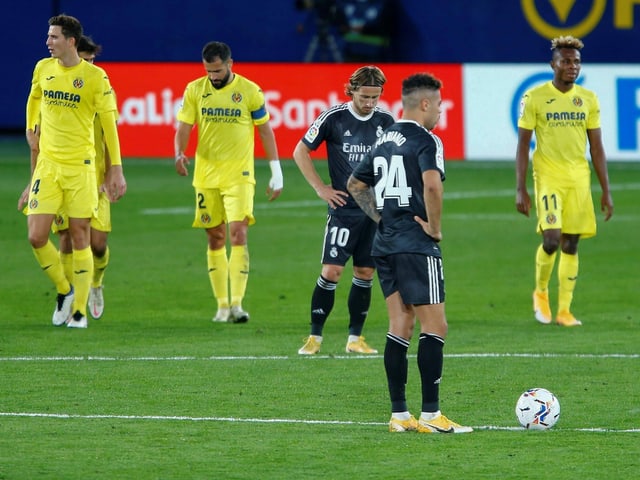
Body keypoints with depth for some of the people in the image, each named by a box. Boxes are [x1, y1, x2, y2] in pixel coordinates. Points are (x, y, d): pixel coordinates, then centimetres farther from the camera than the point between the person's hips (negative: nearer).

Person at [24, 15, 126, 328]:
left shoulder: (95, 77, -8)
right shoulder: (43, 69, 5)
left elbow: (109, 125, -5)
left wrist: (116, 169, -8)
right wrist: (31, 129, 28)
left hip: (80, 167, -4)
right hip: (47, 165, 4)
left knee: (80, 238, -1)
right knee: (37, 237, -6)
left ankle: (79, 310, 7)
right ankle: (64, 290, 17)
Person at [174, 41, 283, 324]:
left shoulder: (249, 91, -3)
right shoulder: (195, 90, 3)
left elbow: (265, 130, 4)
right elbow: (183, 127, 1)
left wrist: (276, 172, 3)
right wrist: (179, 154, -20)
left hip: (239, 175, -3)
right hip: (206, 175, 3)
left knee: (238, 234, -16)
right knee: (215, 238, 8)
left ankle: (237, 303, -18)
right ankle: (222, 304, 17)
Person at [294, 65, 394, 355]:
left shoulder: (385, 121, 4)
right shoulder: (333, 118, -6)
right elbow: (300, 151, 2)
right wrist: (320, 188, -3)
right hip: (344, 209, -4)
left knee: (365, 273, 6)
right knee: (332, 270, -10)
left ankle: (355, 338, 14)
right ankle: (315, 336, -1)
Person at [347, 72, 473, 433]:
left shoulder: (385, 140, 15)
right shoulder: (425, 140, -11)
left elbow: (355, 184, 25)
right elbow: (432, 184, -28)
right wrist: (435, 226, -15)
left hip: (385, 244, 8)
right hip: (417, 246, -8)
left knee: (401, 326, 9)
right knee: (435, 326, -4)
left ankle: (399, 414, 8)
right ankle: (431, 415, -7)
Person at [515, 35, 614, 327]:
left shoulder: (588, 99, 7)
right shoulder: (535, 98, -4)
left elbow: (596, 148, 11)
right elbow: (523, 145, -2)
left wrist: (606, 191, 8)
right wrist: (520, 190, -8)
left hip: (579, 180, 4)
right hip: (548, 178, -4)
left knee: (570, 245, 3)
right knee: (551, 239, -16)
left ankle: (564, 311, 9)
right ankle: (540, 292, 10)